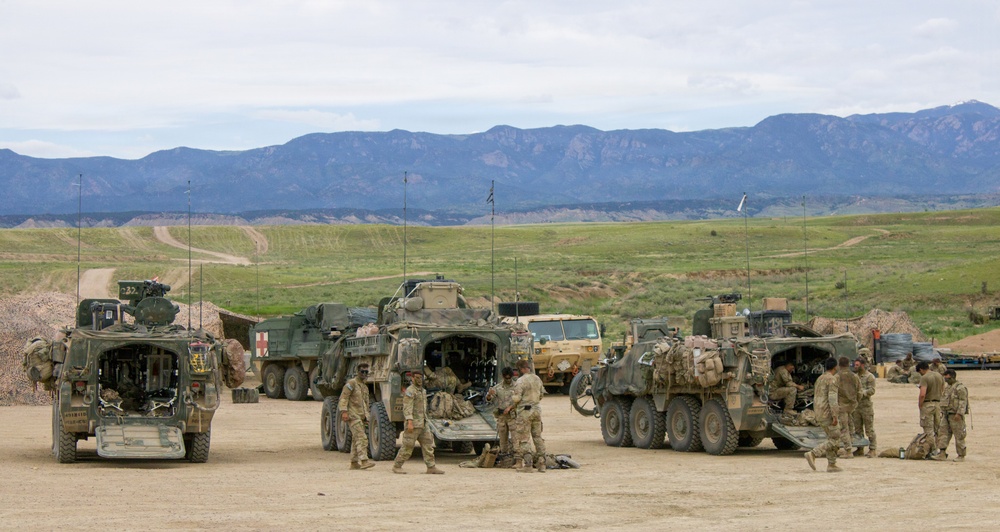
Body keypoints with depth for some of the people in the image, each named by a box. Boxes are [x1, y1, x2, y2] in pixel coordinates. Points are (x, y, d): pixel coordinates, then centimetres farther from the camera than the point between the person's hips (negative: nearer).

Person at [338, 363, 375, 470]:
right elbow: (343, 397, -13)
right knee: (361, 437, -18)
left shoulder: (365, 387, 21)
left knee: (356, 439, 10)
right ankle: (364, 461, -26)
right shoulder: (351, 383, -5)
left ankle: (354, 463, 13)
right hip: (353, 416, -9)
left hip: (361, 416, 9)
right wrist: (344, 411, -23)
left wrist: (366, 418, 24)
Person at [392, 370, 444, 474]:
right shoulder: (410, 391, -11)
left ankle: (431, 467, 2)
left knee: (428, 445, 3)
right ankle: (397, 466, 7)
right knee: (407, 446, -4)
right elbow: (407, 407, -19)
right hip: (413, 424, -9)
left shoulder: (423, 391, 18)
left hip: (423, 425, 9)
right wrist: (409, 422, -27)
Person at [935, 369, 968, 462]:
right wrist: (944, 414, 24)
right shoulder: (948, 388, 18)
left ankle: (961, 456, 1)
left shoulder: (960, 388, -12)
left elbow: (963, 402, -18)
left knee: (959, 436, -4)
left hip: (956, 416, -9)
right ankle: (942, 454, 3)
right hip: (947, 415, 9)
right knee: (943, 433, 3)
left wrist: (959, 413, -25)